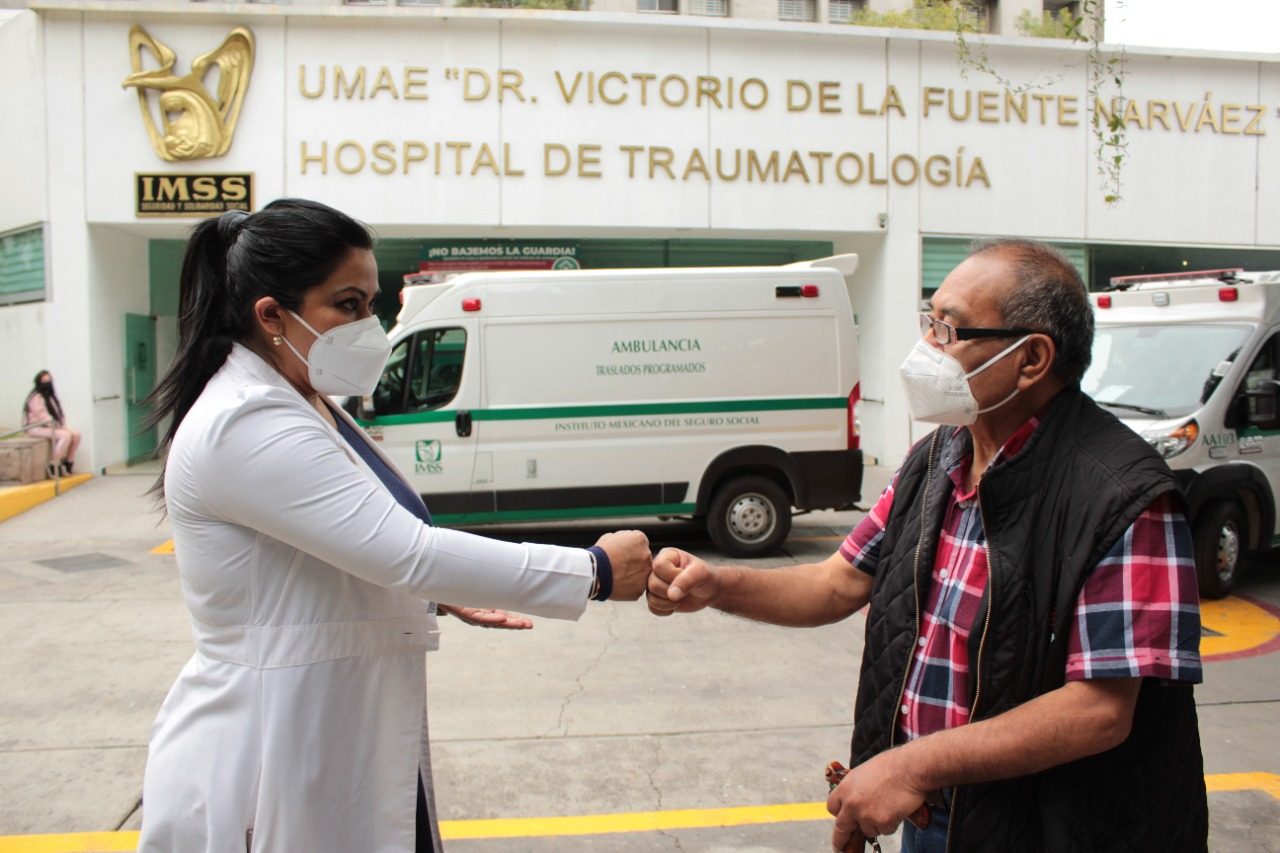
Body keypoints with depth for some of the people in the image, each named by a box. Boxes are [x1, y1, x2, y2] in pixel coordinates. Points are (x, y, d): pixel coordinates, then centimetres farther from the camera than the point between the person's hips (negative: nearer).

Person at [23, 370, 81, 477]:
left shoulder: (51, 395, 15)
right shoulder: (36, 397, -14)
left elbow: (58, 413, 15)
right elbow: (42, 416, -21)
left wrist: (62, 426, -1)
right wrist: (57, 427, -24)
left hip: (53, 426, 9)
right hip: (37, 427, -9)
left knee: (76, 434, -9)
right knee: (65, 435, -29)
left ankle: (68, 463, 0)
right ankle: (54, 467, -22)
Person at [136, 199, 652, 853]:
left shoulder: (306, 406, 9)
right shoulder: (245, 426, -23)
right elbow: (406, 552, -29)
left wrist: (444, 595, 2)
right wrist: (596, 572, -23)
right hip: (272, 765, -9)